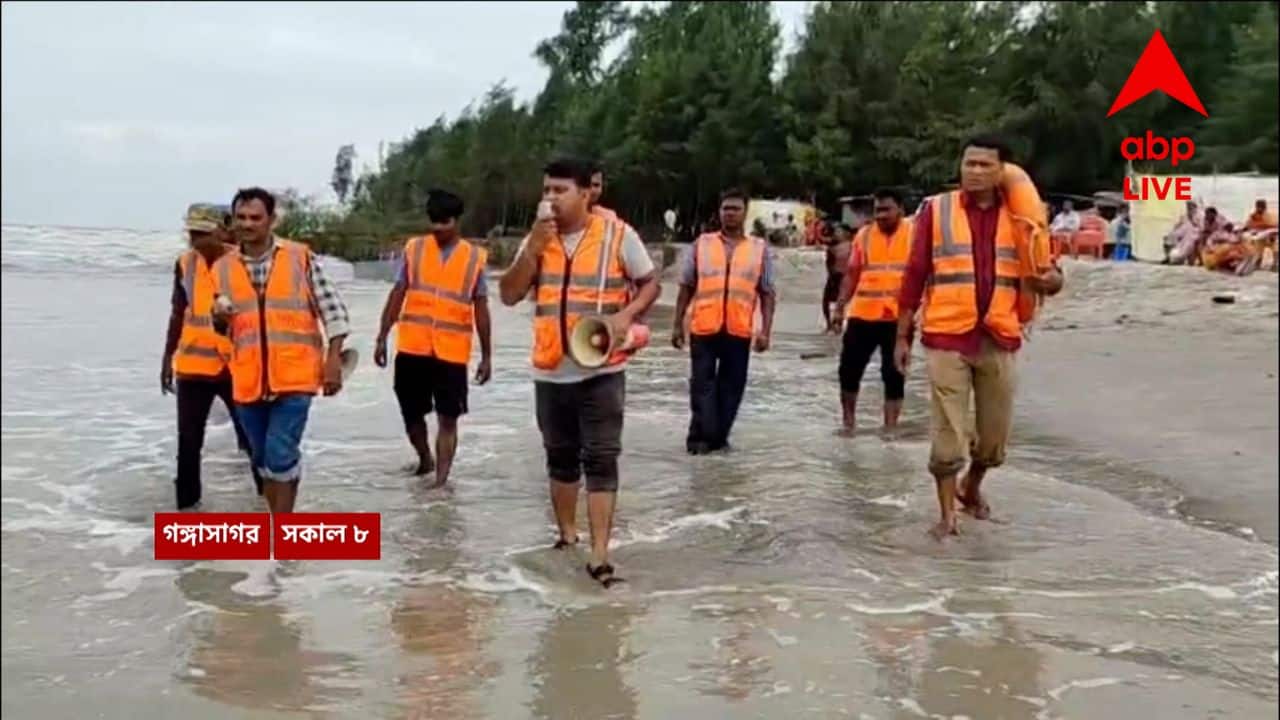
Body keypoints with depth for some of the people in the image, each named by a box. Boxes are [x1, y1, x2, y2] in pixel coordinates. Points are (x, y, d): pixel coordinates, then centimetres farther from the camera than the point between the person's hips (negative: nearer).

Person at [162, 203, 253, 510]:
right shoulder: (184, 264, 2)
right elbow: (178, 314, 12)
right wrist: (167, 359, 14)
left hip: (236, 366, -3)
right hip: (192, 365, 3)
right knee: (188, 440, 5)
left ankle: (267, 494, 24)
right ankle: (188, 503, 16)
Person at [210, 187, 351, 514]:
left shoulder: (301, 257, -3)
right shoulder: (222, 268, 7)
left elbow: (332, 309, -1)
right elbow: (223, 331, 14)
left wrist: (333, 359, -8)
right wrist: (219, 319, -9)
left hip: (294, 376, -4)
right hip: (249, 380, 4)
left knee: (281, 454, -12)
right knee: (263, 459, 14)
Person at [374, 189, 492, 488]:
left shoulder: (475, 258, 1)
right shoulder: (413, 249, 4)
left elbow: (481, 309, 5)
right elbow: (397, 295, 6)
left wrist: (486, 355, 5)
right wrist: (382, 338, 2)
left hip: (452, 351, -2)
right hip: (411, 348, 2)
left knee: (448, 419, -2)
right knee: (411, 413, 12)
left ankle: (441, 481, 2)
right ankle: (425, 459, 37)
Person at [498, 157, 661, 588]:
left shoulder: (617, 235, -6)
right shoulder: (537, 240, 6)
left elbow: (650, 283, 3)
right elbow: (509, 296, 1)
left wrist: (626, 314, -16)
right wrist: (532, 249, -11)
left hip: (601, 369, -4)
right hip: (551, 370, 4)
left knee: (601, 460, -5)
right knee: (560, 457, 16)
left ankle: (599, 556, -3)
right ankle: (567, 536, 32)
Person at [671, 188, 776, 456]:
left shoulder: (760, 248, 6)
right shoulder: (701, 244, 6)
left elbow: (767, 294, 5)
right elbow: (686, 288, 8)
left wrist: (765, 330, -3)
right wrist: (677, 324, 4)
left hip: (739, 331, 1)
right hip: (703, 328, -1)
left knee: (731, 386, 7)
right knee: (702, 384, 0)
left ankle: (718, 436, 19)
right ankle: (702, 436, 7)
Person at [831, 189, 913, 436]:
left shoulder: (914, 234, -1)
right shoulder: (864, 234, 6)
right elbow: (852, 275, 10)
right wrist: (839, 307, 3)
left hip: (898, 317, -2)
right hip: (862, 314, 2)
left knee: (894, 374, 4)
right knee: (849, 369, 5)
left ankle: (890, 427, 13)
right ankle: (848, 421, 22)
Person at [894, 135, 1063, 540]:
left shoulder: (1020, 216, 5)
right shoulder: (936, 210, -1)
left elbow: (1047, 272, 11)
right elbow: (914, 276, 1)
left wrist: (1051, 280, -14)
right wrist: (902, 335, 0)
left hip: (999, 341, 3)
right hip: (947, 338, -3)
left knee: (996, 434, 13)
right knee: (948, 433, -2)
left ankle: (972, 489, 40)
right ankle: (947, 515, 10)